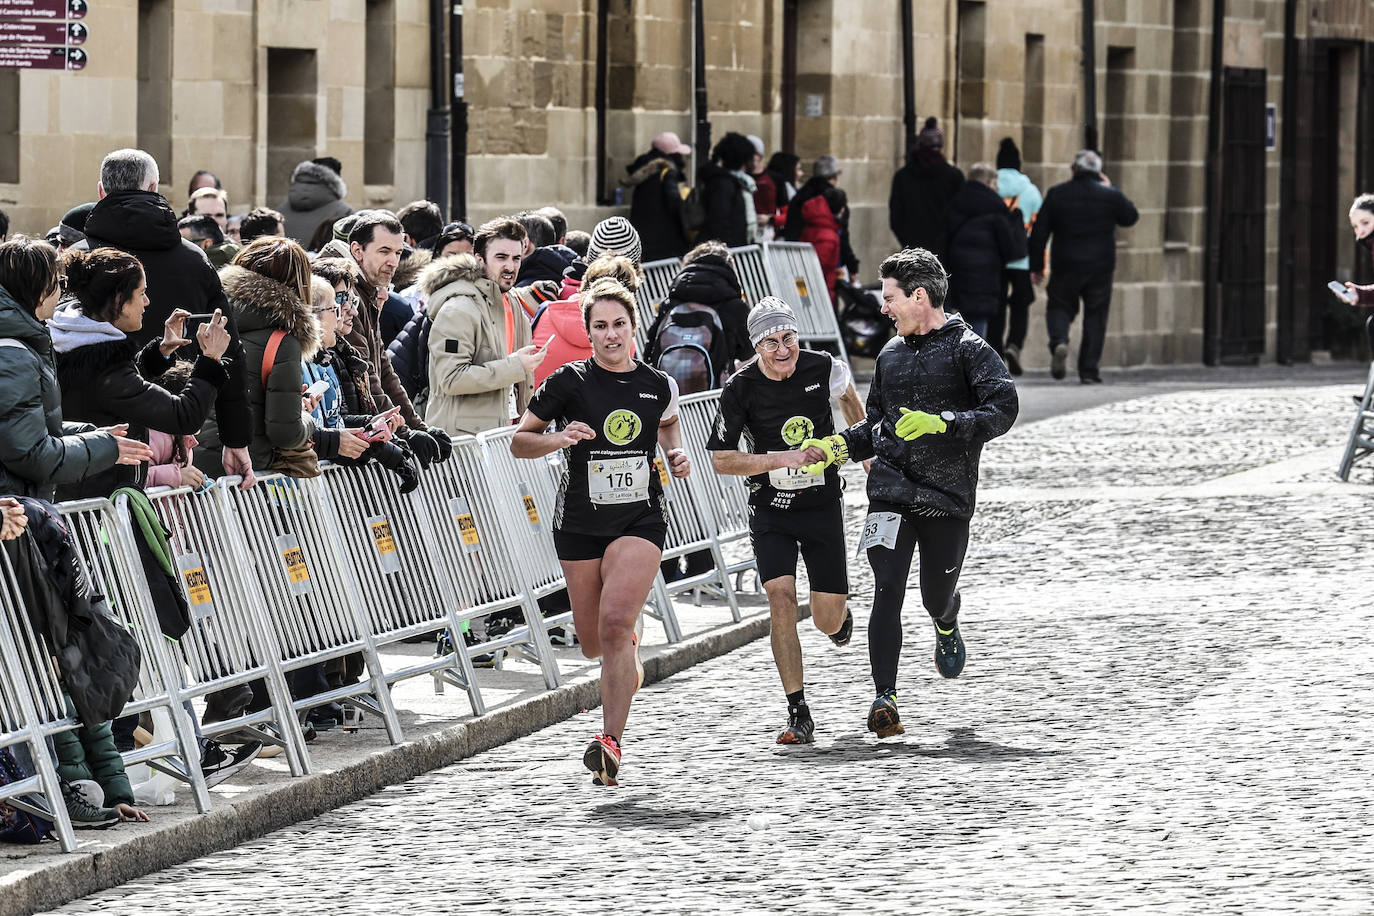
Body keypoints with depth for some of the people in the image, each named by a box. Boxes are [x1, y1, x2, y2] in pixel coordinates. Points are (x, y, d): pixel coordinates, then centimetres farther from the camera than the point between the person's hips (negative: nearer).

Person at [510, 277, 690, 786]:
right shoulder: (569, 382, -6)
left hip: (640, 519, -1)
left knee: (615, 623, -21)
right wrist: (559, 438, -20)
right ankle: (629, 656, 49)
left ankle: (610, 742, -22)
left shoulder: (659, 386, 2)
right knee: (593, 643, 9)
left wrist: (677, 454, 6)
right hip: (579, 523, 1)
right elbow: (519, 442, -1)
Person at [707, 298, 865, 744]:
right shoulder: (741, 389, -15)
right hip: (770, 510, -1)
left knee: (827, 620, 2)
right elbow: (721, 459, -14)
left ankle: (840, 616, 44)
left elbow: (847, 394, 15)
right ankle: (798, 715, -12)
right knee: (781, 598, -18)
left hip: (822, 506, 1)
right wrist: (785, 459, -23)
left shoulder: (823, 368, -10)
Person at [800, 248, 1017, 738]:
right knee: (888, 592, -12)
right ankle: (884, 698, -15)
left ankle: (947, 628, 49)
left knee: (937, 596, 11)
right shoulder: (891, 355, 15)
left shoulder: (968, 349, -4)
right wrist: (835, 448, 8)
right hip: (891, 491, 3)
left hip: (948, 495, -3)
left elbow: (1003, 410, -16)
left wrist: (940, 423, -26)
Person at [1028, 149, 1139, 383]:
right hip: (1100, 267, 0)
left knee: (1059, 307, 13)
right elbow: (1130, 217, 15)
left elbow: (1039, 232, 0)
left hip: (1065, 267, 0)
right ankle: (1089, 370, 5)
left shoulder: (1056, 194, -1)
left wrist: (1036, 266, 9)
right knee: (1095, 316, 9)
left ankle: (1059, 341, -19)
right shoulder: (1110, 195, -3)